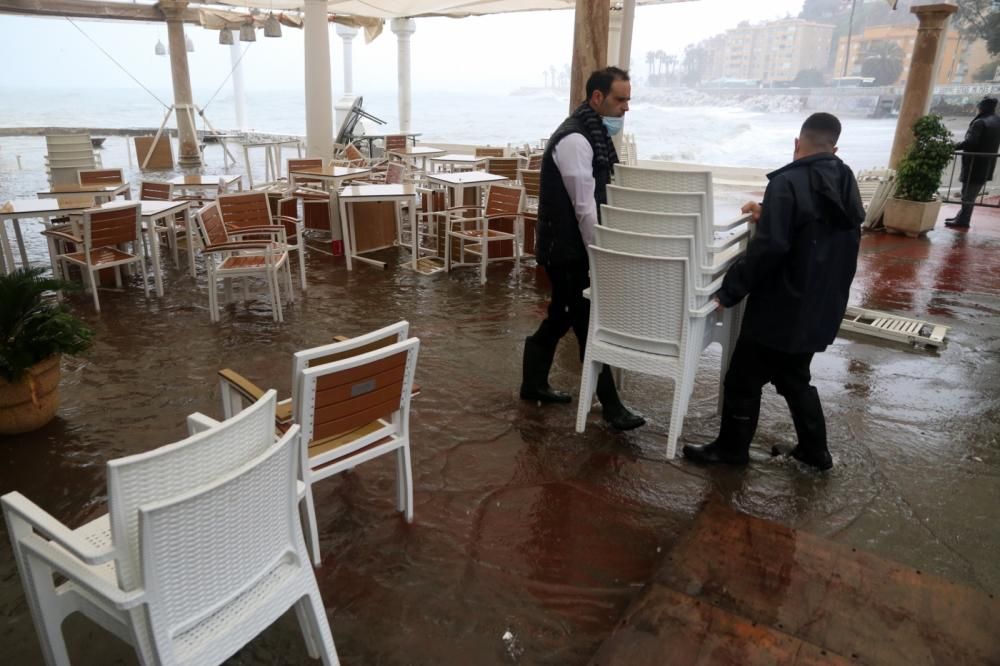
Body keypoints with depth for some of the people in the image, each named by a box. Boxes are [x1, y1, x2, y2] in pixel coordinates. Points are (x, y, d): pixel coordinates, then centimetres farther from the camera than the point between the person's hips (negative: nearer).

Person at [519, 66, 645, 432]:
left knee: (562, 317, 17)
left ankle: (534, 384, 31)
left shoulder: (594, 133, 12)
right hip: (567, 250, -10)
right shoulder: (574, 140, -20)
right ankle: (610, 404, 9)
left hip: (572, 247, 10)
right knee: (588, 323, -2)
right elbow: (584, 207, -22)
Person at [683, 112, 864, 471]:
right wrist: (768, 214, 19)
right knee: (794, 378, 23)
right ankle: (814, 449, 32)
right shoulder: (845, 182, 7)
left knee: (744, 378, 7)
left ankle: (731, 448, 20)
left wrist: (729, 290, -17)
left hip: (783, 307, -8)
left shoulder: (789, 182, -19)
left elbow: (768, 249, -26)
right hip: (820, 307, 8)